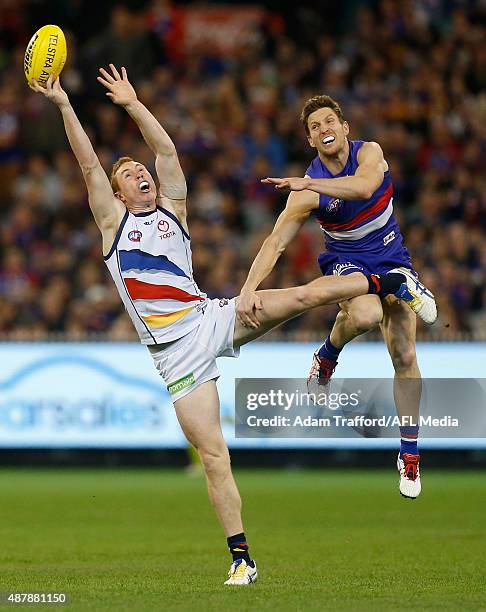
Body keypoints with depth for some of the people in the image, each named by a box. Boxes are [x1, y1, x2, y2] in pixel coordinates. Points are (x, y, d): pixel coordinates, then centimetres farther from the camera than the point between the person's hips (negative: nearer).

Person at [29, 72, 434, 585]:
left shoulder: (172, 207, 15)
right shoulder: (113, 220, 9)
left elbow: (166, 150, 6)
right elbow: (88, 164, -1)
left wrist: (132, 103, 0)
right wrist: (62, 105, -7)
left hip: (212, 319, 2)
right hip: (177, 353, -2)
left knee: (305, 295, -12)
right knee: (213, 456, -7)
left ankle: (384, 282, 15)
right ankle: (242, 559, -2)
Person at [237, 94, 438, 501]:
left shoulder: (369, 152, -11)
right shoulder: (306, 189, -14)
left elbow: (364, 186, -34)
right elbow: (276, 243, -19)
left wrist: (309, 185, -35)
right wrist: (249, 289, -32)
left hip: (392, 260, 2)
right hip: (347, 263, -2)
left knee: (404, 356, -5)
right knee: (365, 314, -38)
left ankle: (410, 453, 6)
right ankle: (328, 356, -3)